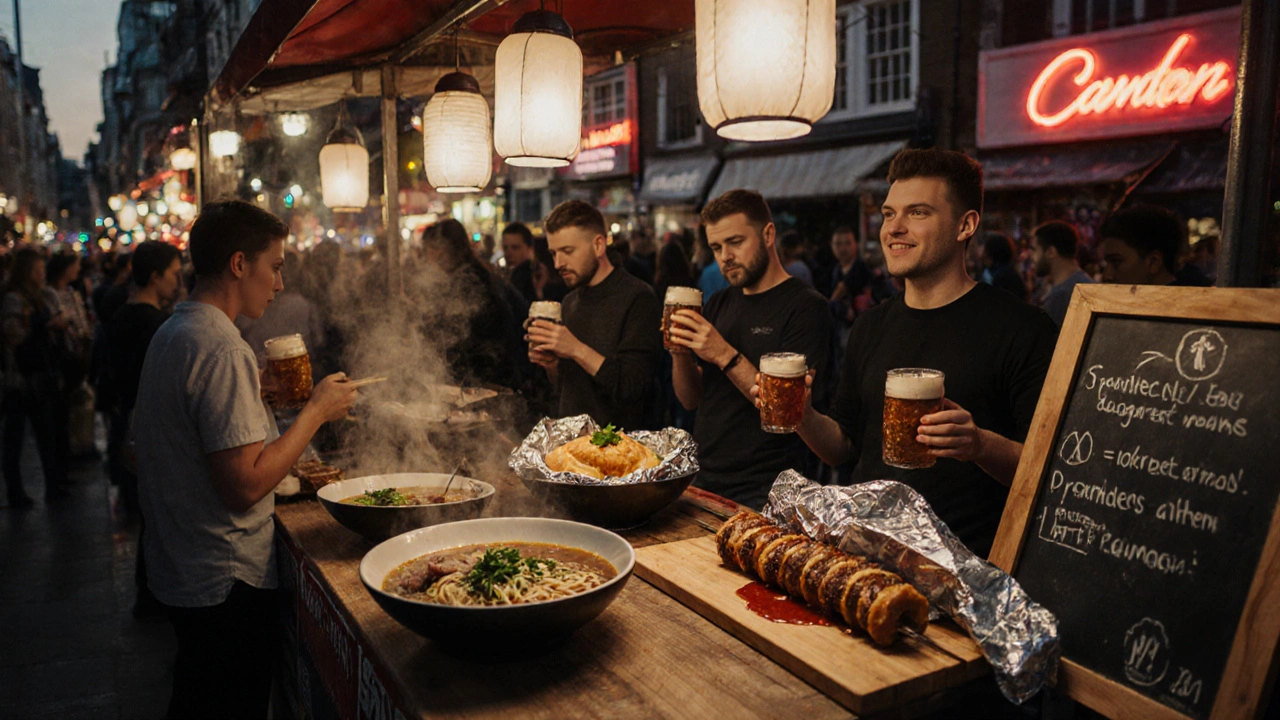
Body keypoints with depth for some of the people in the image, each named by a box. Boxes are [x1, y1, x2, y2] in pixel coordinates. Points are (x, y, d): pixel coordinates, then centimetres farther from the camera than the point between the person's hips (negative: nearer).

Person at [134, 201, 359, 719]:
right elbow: (246, 484, -28)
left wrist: (262, 395, 12)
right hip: (227, 581, -9)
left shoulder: (172, 331, 8)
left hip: (176, 571, 9)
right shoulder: (223, 349, -24)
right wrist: (317, 410, -19)